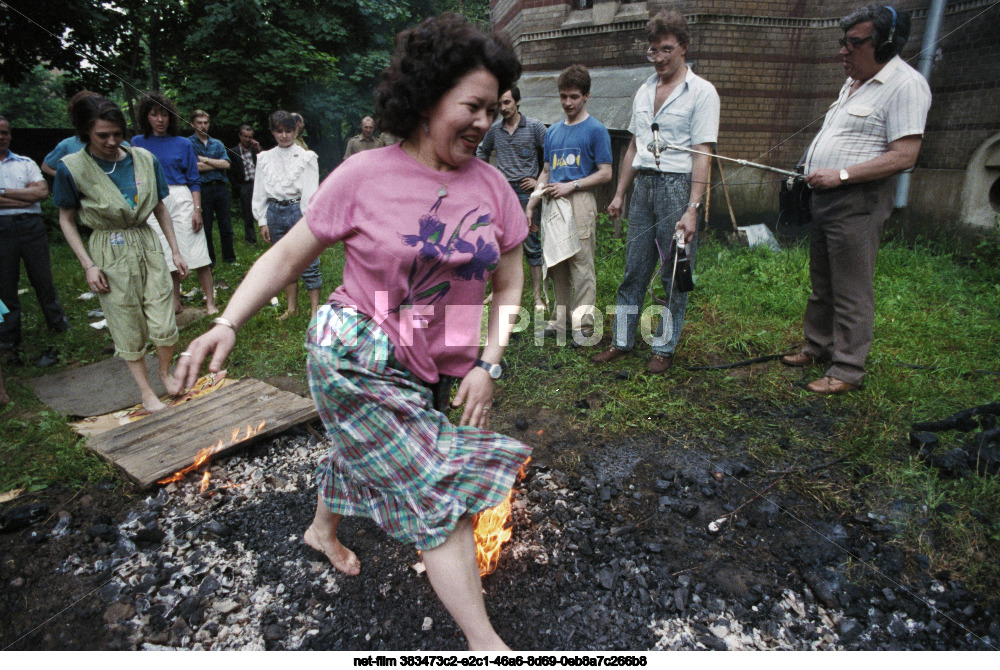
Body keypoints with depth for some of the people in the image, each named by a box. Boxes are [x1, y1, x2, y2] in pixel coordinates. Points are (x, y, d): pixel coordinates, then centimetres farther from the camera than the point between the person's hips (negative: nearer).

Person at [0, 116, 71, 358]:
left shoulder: (26, 163, 13)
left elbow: (43, 192, -1)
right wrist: (27, 193, -5)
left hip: (31, 225, 1)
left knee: (43, 279, 7)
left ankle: (61, 328, 20)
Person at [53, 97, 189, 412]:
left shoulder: (144, 159, -1)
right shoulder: (72, 168, -7)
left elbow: (160, 207, 10)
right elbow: (66, 219, 2)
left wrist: (175, 250, 8)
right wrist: (88, 265, -6)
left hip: (147, 245, 2)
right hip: (110, 253, -2)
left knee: (163, 325, -1)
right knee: (129, 329, 6)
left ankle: (165, 372, 28)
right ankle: (146, 391, 21)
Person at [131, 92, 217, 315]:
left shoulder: (183, 144, 6)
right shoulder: (137, 143, 10)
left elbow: (194, 181, 3)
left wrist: (197, 209, -7)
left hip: (181, 199, -2)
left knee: (197, 252, -6)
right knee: (168, 255, 7)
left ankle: (210, 301, -1)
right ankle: (175, 303, 18)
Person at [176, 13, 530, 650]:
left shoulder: (490, 184, -2)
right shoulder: (363, 176, -13)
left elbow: (509, 281, 3)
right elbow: (289, 254, -6)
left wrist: (487, 364, -5)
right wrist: (227, 323, -17)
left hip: (427, 370, 5)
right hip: (356, 357, -5)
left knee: (364, 449, 28)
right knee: (436, 491, -7)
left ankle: (323, 530, 59)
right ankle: (484, 641, 9)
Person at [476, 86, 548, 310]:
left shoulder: (534, 127, -1)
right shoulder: (494, 129, 10)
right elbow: (482, 152, 28)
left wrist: (541, 181, -5)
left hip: (526, 192, -4)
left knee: (531, 244, -3)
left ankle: (537, 296, 2)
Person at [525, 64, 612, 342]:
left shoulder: (596, 130, 0)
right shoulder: (553, 131, 18)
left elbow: (605, 173, -4)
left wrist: (570, 186, -12)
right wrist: (531, 204, 13)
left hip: (580, 203, -6)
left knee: (581, 265, -6)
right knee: (556, 265, 8)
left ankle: (583, 325, 1)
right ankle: (560, 320, 19)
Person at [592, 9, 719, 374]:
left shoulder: (701, 92, -3)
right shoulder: (644, 90, 16)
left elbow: (702, 155, -10)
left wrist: (692, 208, -18)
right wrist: (619, 193, 16)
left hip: (678, 185, -5)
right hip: (643, 184, 6)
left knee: (674, 274, 1)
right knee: (634, 269, 8)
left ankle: (664, 347, 13)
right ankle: (622, 341, 18)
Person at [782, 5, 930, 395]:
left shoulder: (905, 85, -11)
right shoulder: (852, 84, 18)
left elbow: (904, 156, -20)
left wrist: (841, 175, -22)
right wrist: (815, 172, 12)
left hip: (858, 203, -9)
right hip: (825, 198, 9)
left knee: (851, 292, -4)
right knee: (822, 284, 17)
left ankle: (847, 371, 5)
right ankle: (818, 347, 30)